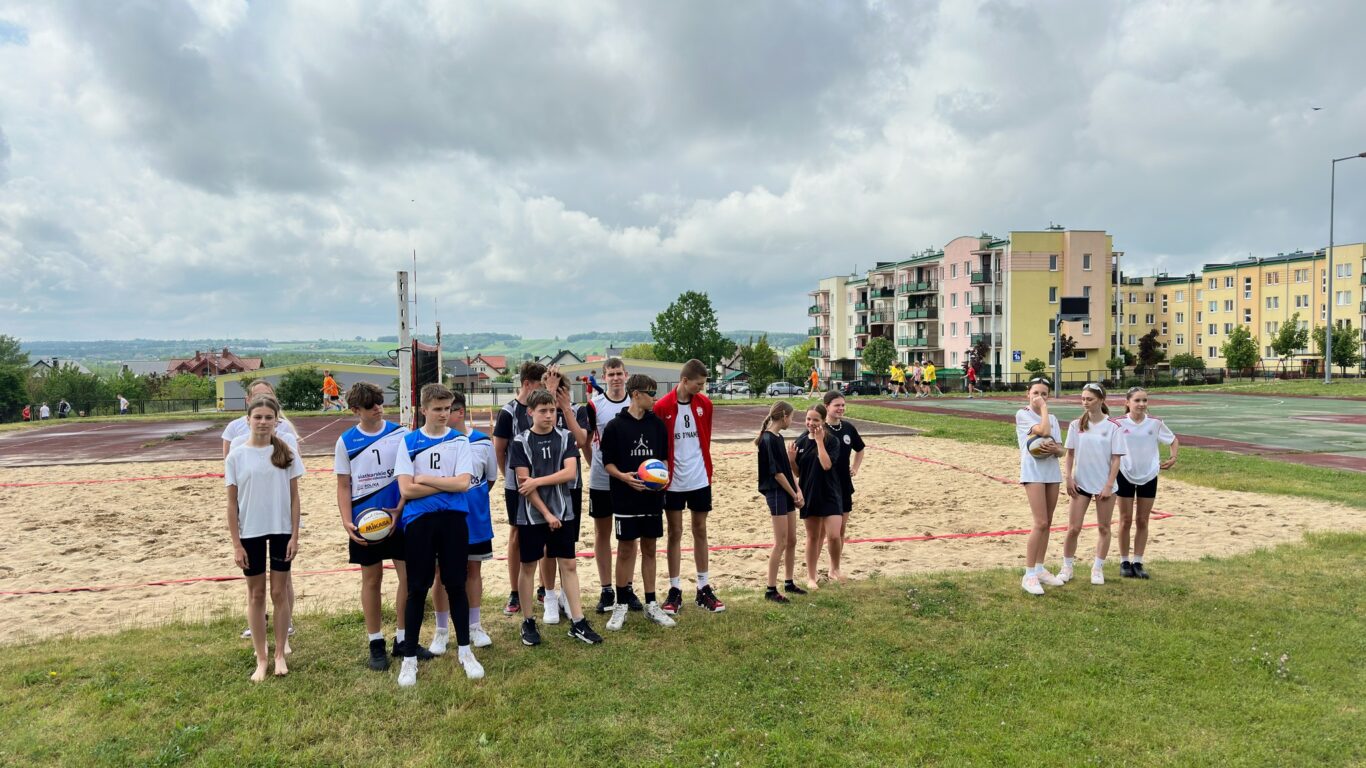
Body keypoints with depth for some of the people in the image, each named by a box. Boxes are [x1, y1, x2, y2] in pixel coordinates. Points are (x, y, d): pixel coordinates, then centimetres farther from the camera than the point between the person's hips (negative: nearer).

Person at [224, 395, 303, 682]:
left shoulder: (286, 452, -3)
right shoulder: (236, 456, -4)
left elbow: (294, 496, 1)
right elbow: (232, 503, -1)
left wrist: (295, 535, -4)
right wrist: (235, 544, -4)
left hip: (281, 531, 0)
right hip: (250, 534, 0)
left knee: (279, 592, 8)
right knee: (256, 594, 9)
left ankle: (280, 654, 22)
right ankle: (261, 660, 20)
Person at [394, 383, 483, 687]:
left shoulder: (460, 441, 3)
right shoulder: (409, 442, 2)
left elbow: (463, 483, -10)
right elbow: (406, 489, -8)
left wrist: (425, 479, -7)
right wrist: (447, 483, -8)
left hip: (453, 520, 0)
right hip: (419, 522, 0)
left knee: (456, 585, 7)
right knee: (417, 588, 5)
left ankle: (465, 650, 22)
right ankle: (409, 657, 18)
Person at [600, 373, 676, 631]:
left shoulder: (658, 424, 4)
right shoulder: (615, 426, -7)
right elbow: (607, 462, -4)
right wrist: (623, 476, -20)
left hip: (652, 497, 3)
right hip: (625, 498, -3)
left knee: (649, 548, 10)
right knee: (625, 549, 4)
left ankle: (651, 604, 19)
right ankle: (621, 604, 17)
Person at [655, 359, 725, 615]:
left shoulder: (704, 404, 1)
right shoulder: (662, 407, -10)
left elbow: (706, 438, 10)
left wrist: (706, 469, 11)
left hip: (700, 479, 3)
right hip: (673, 481, -3)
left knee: (700, 531, 10)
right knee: (675, 533, 5)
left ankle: (704, 589, 20)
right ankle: (675, 591, 13)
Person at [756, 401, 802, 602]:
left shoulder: (778, 438, 12)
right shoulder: (768, 439, -16)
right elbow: (776, 473, -17)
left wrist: (797, 490, 1)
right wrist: (794, 495, -9)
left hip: (787, 493, 9)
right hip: (776, 493, -9)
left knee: (792, 541, 15)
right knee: (780, 543, -6)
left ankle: (789, 583, 27)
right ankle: (771, 590, 2)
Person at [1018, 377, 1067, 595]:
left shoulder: (1052, 418, 15)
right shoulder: (1022, 415, -3)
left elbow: (1061, 449, 10)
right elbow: (1043, 431, -19)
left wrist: (1055, 449, -14)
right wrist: (1043, 408, -7)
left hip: (1052, 471, 6)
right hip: (1033, 472, -6)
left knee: (1047, 523, 9)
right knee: (1040, 523, -13)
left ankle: (1039, 569, 20)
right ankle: (1029, 575, -7)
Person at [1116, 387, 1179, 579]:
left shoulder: (1155, 423, -6)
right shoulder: (1119, 423, -11)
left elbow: (1174, 440, 10)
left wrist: (1173, 458, -3)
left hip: (1148, 476, 2)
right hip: (1125, 476, -2)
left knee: (1142, 521, 7)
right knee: (1125, 520, 5)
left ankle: (1137, 562, 16)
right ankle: (1124, 562, 16)